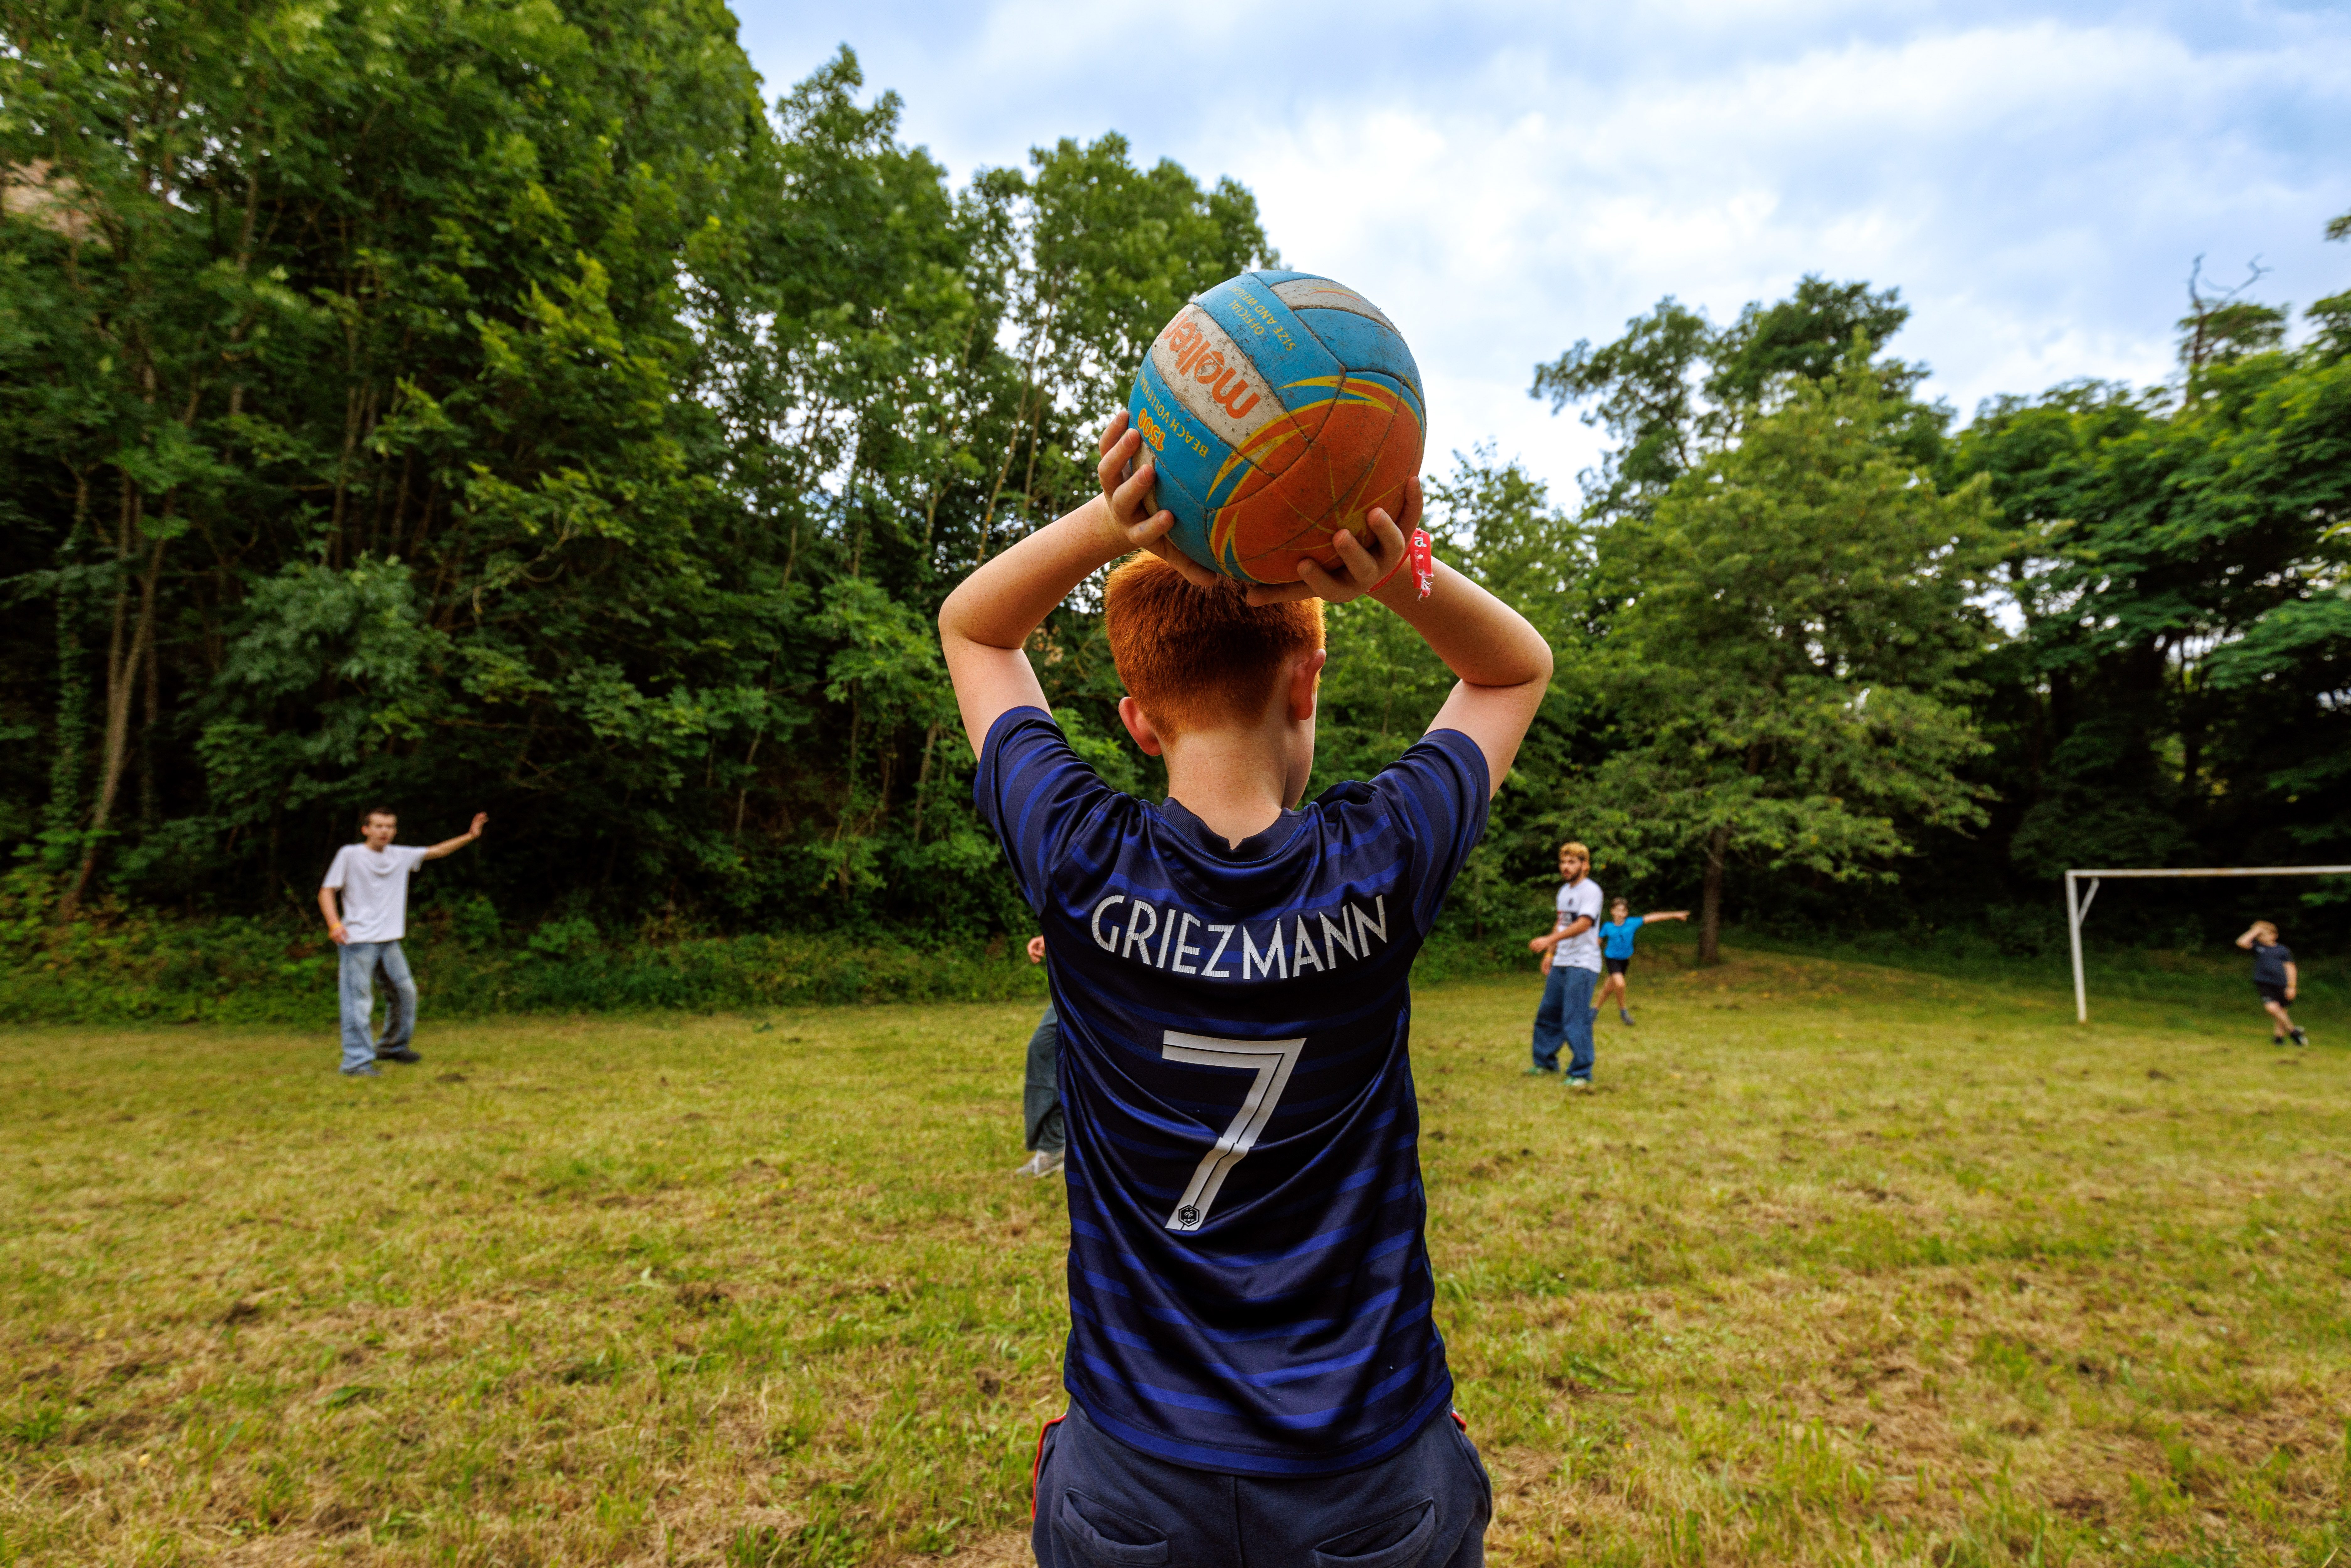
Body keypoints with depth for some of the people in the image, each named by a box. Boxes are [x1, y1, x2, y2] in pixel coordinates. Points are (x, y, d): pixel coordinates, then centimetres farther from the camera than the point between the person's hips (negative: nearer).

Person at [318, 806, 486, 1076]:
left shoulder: (400, 855, 9)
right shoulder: (350, 855, -5)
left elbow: (436, 851, 13)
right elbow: (327, 891, -5)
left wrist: (470, 836, 2)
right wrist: (335, 923, -19)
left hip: (389, 940, 6)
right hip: (358, 940, -6)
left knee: (405, 991, 12)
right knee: (359, 1001, -8)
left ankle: (392, 1046, 30)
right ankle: (357, 1061, -2)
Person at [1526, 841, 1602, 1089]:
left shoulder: (1591, 890, -11)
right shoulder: (1564, 890, 15)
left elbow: (1584, 924, -23)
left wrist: (1550, 940, -32)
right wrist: (1550, 954, 17)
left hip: (1582, 965, -8)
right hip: (1560, 963, 8)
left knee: (1576, 1020, -10)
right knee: (1547, 1014, 13)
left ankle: (1581, 1075, -2)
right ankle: (1546, 1063, 27)